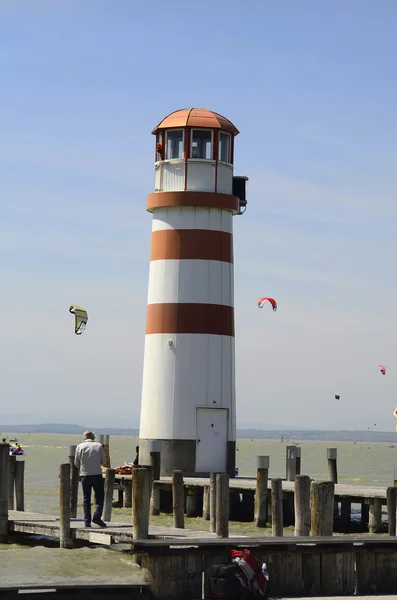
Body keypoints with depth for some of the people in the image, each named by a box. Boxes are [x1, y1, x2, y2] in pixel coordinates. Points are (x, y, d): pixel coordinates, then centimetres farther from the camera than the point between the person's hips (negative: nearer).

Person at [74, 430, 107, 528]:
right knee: (99, 497, 7)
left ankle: (87, 521, 4)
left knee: (86, 499, 8)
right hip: (97, 475, -1)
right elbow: (104, 462, 4)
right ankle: (97, 516, -10)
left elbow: (76, 463, 4)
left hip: (84, 475, 2)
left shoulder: (80, 446, 0)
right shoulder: (99, 446, -1)